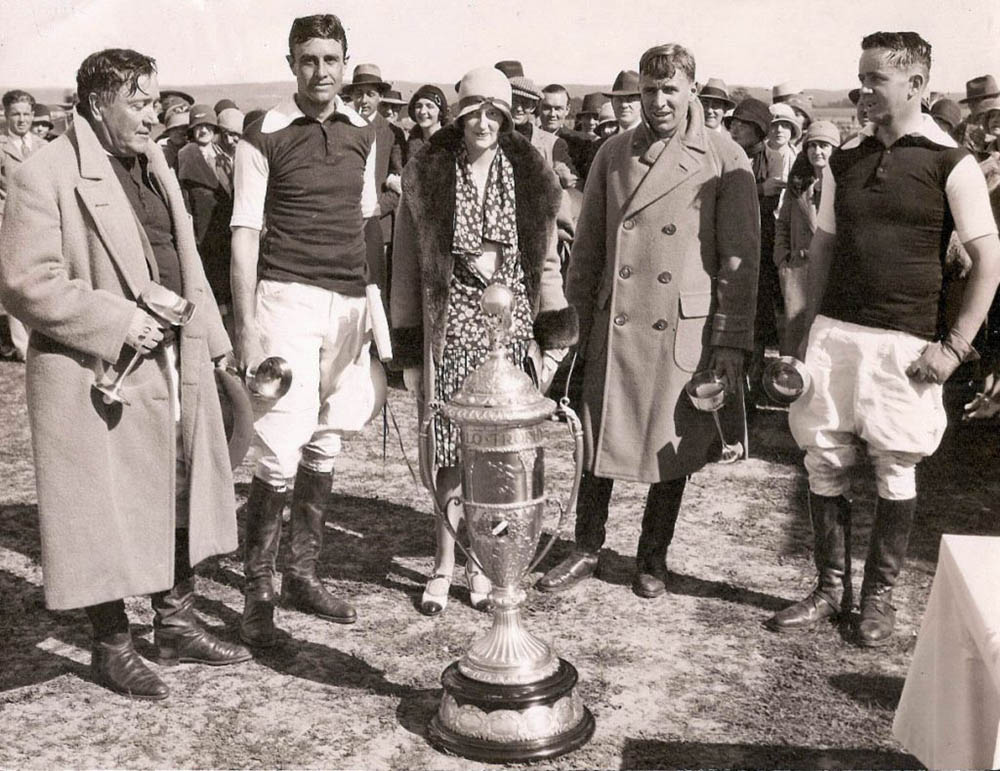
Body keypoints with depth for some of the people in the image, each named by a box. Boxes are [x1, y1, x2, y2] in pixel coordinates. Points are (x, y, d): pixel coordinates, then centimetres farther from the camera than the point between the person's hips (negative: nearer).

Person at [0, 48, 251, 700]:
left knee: (179, 494, 16)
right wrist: (118, 323, -20)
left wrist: (209, 339, 14)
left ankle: (176, 622, 31)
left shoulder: (155, 166, 14)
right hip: (102, 377, -8)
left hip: (176, 367, 8)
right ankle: (112, 645, 20)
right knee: (106, 511, 3)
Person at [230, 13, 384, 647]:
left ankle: (304, 575, 22)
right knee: (280, 452, -9)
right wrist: (246, 326, -8)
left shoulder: (363, 134, 12)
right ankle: (258, 592, 4)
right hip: (287, 298, -4)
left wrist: (373, 303, 12)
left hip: (350, 303, 5)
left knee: (324, 446, 9)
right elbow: (245, 233, -2)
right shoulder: (265, 138, -1)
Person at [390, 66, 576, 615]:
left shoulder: (530, 178, 8)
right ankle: (444, 566, 14)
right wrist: (408, 352, 1)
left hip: (512, 328, 2)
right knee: (454, 455, 0)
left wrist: (553, 339, 4)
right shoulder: (425, 178, 3)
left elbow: (547, 262, 10)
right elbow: (407, 267, 4)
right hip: (451, 333, -1)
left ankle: (482, 563, 16)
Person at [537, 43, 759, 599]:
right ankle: (588, 551, 27)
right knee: (600, 442, 9)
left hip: (685, 332, -2)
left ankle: (653, 558, 26)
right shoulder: (613, 154, 7)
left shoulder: (725, 159, -3)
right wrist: (580, 322, 8)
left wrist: (732, 341, -8)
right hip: (613, 328, 3)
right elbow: (588, 247, 11)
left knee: (672, 450, 8)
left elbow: (740, 257, -4)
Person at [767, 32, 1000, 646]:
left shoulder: (951, 162, -4)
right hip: (835, 333, 4)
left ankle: (880, 595, 21)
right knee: (824, 463, 6)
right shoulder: (845, 159, 8)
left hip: (905, 342, -3)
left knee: (896, 471, 5)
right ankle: (832, 588, 20)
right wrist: (810, 330, 8)